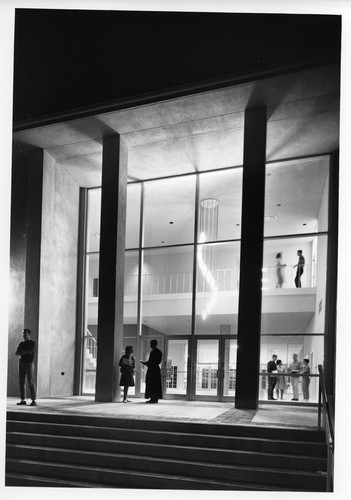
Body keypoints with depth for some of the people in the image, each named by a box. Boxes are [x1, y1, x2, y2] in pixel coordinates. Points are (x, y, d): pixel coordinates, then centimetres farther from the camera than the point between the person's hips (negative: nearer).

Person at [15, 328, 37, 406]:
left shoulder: (32, 343, -1)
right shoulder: (21, 344, 15)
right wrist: (25, 352, -13)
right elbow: (16, 353, 4)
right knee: (21, 383, 3)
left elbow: (30, 351, -16)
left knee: (31, 383, -8)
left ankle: (34, 401, -8)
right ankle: (23, 400, 7)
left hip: (29, 363, -6)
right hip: (21, 363, 6)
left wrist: (21, 352, -3)